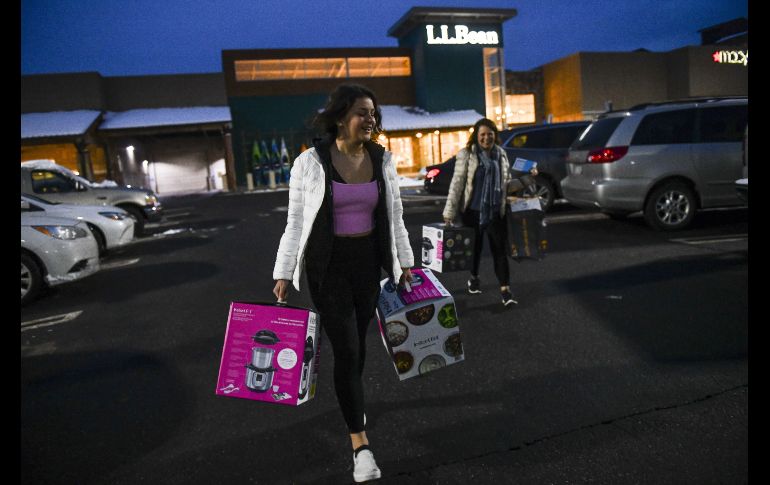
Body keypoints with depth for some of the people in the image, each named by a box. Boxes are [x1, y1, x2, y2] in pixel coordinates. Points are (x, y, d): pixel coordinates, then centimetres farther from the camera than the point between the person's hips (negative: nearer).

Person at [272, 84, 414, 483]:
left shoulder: (382, 160, -1)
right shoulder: (310, 162, -12)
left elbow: (394, 218, 7)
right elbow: (295, 223, -7)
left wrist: (404, 263, 8)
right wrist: (284, 275, -8)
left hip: (369, 261, 4)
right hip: (328, 264, -4)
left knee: (357, 342, 17)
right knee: (345, 349, -4)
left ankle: (350, 400, 45)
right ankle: (360, 443, 9)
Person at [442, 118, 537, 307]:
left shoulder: (501, 155, 8)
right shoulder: (466, 155, -5)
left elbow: (506, 185, 15)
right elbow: (456, 184, -8)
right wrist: (449, 213, -12)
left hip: (496, 212, 2)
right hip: (473, 211, -2)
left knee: (500, 250, 0)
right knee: (474, 247, 13)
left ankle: (505, 289, 6)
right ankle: (474, 278, 37)